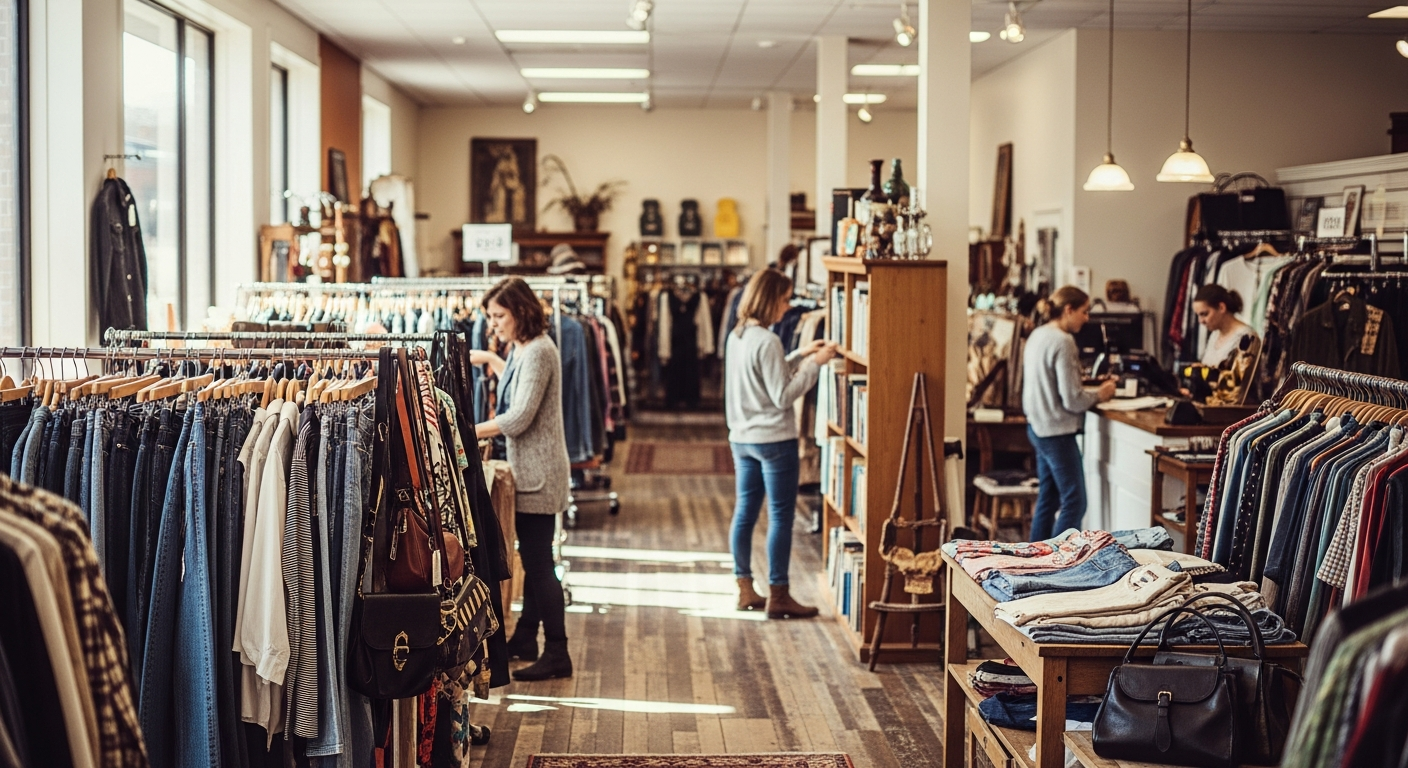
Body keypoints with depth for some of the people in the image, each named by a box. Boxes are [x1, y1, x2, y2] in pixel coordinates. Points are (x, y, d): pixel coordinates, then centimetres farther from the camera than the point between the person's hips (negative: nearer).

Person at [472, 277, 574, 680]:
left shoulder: (537, 352, -17)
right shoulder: (522, 349, 13)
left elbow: (519, 417, -23)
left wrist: (468, 431, -21)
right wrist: (490, 360, 27)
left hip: (539, 472, -10)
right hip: (527, 469, 10)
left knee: (539, 562, -7)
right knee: (532, 559, 16)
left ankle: (557, 654, -2)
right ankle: (525, 638, 25)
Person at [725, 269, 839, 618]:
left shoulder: (737, 336, 8)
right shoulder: (767, 342, -18)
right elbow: (783, 396, -17)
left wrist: (799, 356, 15)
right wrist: (814, 364, -12)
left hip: (742, 438, 9)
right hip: (774, 441, -9)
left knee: (745, 512, 12)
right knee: (781, 517, -1)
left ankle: (745, 590, 18)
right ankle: (777, 596, 3)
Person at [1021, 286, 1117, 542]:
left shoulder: (1037, 335, 10)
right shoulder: (1063, 342, -19)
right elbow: (1072, 400, -20)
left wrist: (1093, 390, 13)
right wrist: (1099, 395, -2)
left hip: (1037, 427, 10)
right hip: (1057, 432, -10)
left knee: (1047, 499, 16)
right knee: (1074, 503, -4)